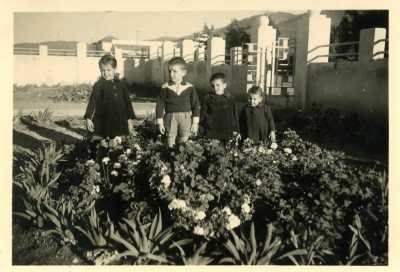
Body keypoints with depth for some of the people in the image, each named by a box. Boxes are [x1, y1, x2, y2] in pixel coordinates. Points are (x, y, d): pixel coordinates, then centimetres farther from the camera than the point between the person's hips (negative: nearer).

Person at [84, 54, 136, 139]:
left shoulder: (121, 85, 7)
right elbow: (92, 101, -7)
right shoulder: (98, 85, -2)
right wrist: (88, 118, -17)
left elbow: (127, 102, 13)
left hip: (120, 124, 3)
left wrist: (129, 119, 12)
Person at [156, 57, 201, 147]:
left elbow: (196, 105, 3)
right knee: (170, 140, 4)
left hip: (186, 119, 1)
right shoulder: (165, 87, -4)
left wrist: (195, 122, 0)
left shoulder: (190, 87, -2)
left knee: (184, 141, 8)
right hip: (170, 118, -1)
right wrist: (160, 122, -2)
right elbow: (159, 105, 0)